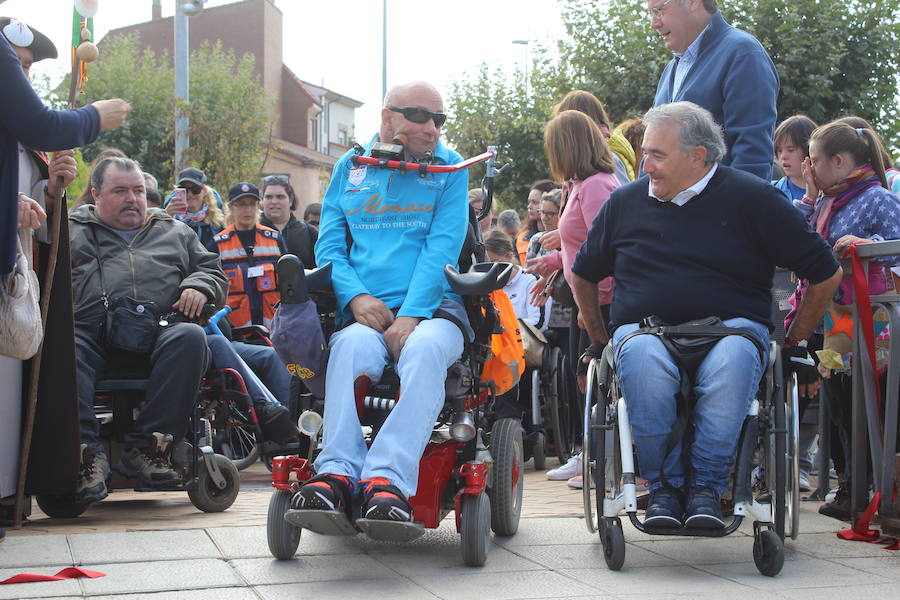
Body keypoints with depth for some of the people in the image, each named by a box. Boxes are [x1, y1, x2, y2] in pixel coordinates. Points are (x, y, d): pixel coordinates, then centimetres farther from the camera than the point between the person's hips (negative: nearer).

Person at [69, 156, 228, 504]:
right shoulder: (71, 230, 26)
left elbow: (213, 271, 30)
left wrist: (199, 287, 4)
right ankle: (87, 451, -38)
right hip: (91, 333, -1)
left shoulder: (175, 232, 31)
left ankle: (146, 446, -30)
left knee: (191, 338, -33)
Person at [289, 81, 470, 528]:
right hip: (365, 311, 1)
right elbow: (329, 245, 13)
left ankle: (387, 478, -46)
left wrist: (410, 315, -15)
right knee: (352, 346, -34)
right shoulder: (350, 168, 18)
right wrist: (356, 296, -8)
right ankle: (338, 473, -43)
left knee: (425, 349, -37)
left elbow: (442, 248, -1)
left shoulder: (449, 168, 12)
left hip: (432, 307, -1)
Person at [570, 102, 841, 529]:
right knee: (640, 359, -36)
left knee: (733, 360, -39)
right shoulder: (626, 201, 12)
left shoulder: (752, 198, 2)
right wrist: (599, 339, 22)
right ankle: (663, 485, -22)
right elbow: (582, 275, 28)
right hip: (644, 328, 2)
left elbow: (826, 274, 5)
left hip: (731, 324, -2)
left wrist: (795, 342, 7)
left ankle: (707, 484, -23)